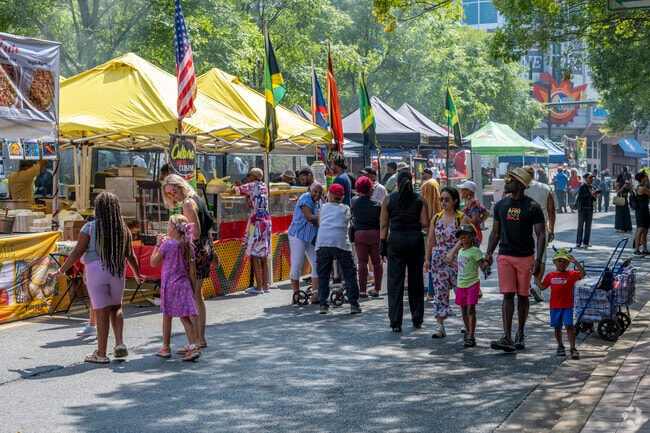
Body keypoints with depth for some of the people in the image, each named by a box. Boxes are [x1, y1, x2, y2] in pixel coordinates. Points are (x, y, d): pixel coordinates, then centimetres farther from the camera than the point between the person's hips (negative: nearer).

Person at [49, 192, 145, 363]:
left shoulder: (90, 227, -6)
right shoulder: (123, 229, 3)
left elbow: (77, 252, -8)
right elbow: (130, 255, 7)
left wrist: (61, 271, 1)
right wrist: (137, 275, 21)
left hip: (96, 271, -3)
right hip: (118, 272, 3)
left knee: (102, 312, 2)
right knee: (116, 308, 19)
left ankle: (101, 354, 8)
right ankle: (120, 344, 6)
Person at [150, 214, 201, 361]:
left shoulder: (167, 244, -11)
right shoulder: (188, 246, 4)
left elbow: (153, 262, -3)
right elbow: (192, 272, 4)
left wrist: (157, 244, 4)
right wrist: (193, 290, 12)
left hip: (169, 284, -4)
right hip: (184, 284, 4)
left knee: (167, 316, 10)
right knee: (185, 317, 4)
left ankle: (166, 348, 20)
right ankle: (194, 346, -7)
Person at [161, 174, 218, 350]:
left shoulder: (187, 204, -14)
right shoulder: (197, 200, 14)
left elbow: (195, 233, -20)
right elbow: (207, 229, 19)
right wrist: (212, 251, 24)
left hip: (195, 251, -10)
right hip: (206, 249, 10)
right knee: (197, 296, 17)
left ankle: (194, 342, -7)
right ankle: (201, 338, 24)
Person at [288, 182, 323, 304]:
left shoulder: (319, 202, 13)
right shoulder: (306, 198, -12)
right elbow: (309, 217, -24)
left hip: (312, 237, 8)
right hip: (298, 235, -8)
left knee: (317, 265, 3)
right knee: (296, 265, -4)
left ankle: (315, 295, 5)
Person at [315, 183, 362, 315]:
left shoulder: (324, 207, 20)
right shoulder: (346, 209, 19)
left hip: (322, 242, 1)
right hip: (341, 242, -1)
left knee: (323, 275, 10)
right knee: (349, 274, 6)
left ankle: (323, 305, 4)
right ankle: (354, 305, 3)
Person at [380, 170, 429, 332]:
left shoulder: (389, 199, 2)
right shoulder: (419, 199, 2)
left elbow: (384, 225, -2)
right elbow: (425, 223, -6)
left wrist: (382, 245, 2)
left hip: (395, 240, -1)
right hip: (415, 239, 1)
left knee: (395, 281, 1)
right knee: (416, 280, 12)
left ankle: (395, 322, -2)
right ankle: (417, 319, 18)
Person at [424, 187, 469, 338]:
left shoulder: (462, 218, -5)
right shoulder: (436, 218, 10)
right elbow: (430, 240, 12)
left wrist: (452, 252, -31)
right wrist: (427, 258, 6)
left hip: (456, 259, -4)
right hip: (438, 260, 4)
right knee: (439, 291, 2)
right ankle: (439, 324, 3)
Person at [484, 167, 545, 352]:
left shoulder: (533, 207, -5)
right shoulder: (501, 205, 7)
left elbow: (540, 235, -7)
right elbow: (495, 232, 13)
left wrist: (538, 260, -15)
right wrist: (489, 253, 1)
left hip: (526, 257, -2)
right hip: (505, 256, 2)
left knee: (522, 296, 8)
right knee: (508, 295, -6)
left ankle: (520, 334, 22)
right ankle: (507, 338, -11)